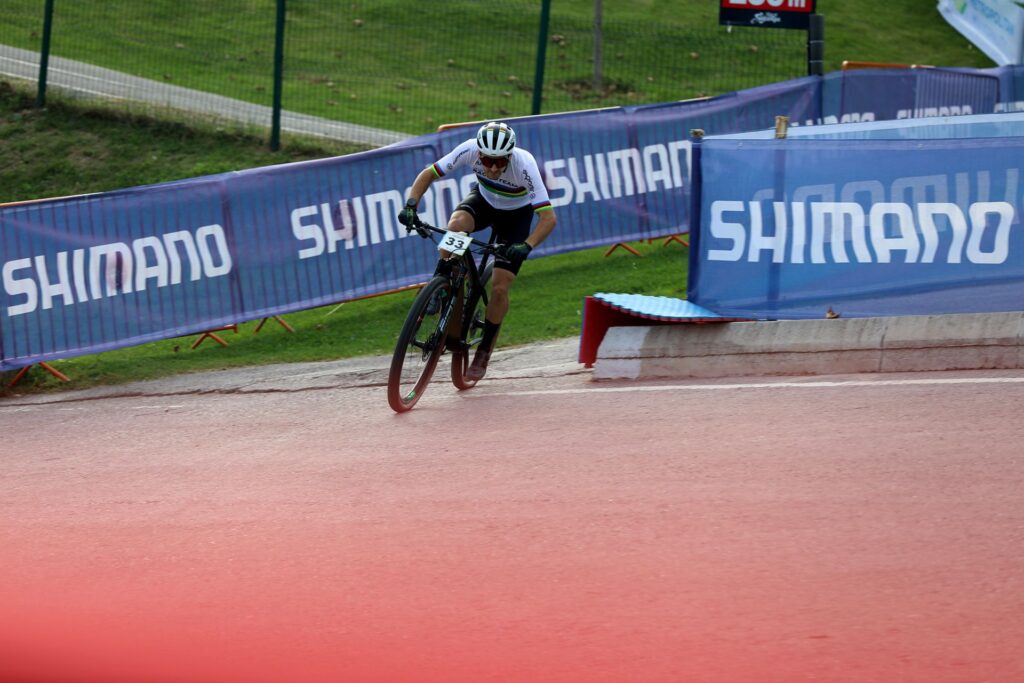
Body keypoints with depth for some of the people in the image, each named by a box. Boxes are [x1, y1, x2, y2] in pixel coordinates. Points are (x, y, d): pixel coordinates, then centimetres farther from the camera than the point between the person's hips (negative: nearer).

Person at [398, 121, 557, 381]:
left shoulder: (524, 164, -38)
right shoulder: (470, 150, -31)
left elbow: (548, 216, -38)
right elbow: (428, 174, -19)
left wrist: (526, 246, -54)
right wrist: (410, 205, -36)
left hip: (516, 215, -2)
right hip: (483, 200, 2)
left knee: (500, 288, -10)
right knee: (456, 224, -35)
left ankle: (484, 351, 11)